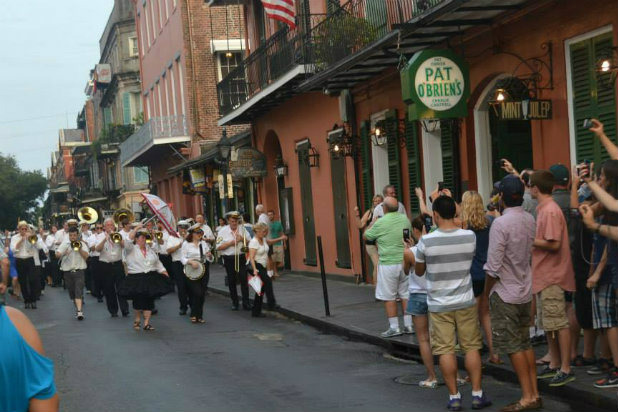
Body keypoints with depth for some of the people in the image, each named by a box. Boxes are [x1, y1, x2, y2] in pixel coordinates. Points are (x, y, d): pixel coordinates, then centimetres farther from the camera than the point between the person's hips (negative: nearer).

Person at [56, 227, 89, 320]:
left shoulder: (82, 244, 6)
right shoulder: (65, 245, 8)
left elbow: (86, 256, -5)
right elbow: (57, 255, -6)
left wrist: (79, 248, -15)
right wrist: (63, 253, -26)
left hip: (79, 271, -3)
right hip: (68, 271, 3)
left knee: (78, 291, -15)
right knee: (72, 292, 10)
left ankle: (79, 311, -24)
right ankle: (78, 308, 28)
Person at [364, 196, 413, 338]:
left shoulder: (380, 223, -13)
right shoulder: (405, 219, 2)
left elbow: (367, 236, 2)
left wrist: (372, 222, 17)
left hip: (388, 264, -5)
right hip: (405, 262, 5)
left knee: (389, 297, 3)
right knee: (406, 295, 12)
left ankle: (394, 327, 4)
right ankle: (408, 325, 15)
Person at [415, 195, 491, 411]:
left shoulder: (426, 241, -12)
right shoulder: (470, 236, -7)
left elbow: (419, 272, 3)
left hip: (439, 304, -2)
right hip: (465, 302, 2)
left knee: (446, 350, 4)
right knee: (471, 347, 10)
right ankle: (477, 394, 13)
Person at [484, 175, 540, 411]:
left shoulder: (500, 224, -20)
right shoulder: (529, 220, 1)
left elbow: (493, 265, -18)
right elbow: (530, 252, 7)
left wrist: (487, 290, -6)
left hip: (505, 293, -7)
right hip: (525, 290, 7)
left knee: (513, 346, 0)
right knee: (525, 343, 15)